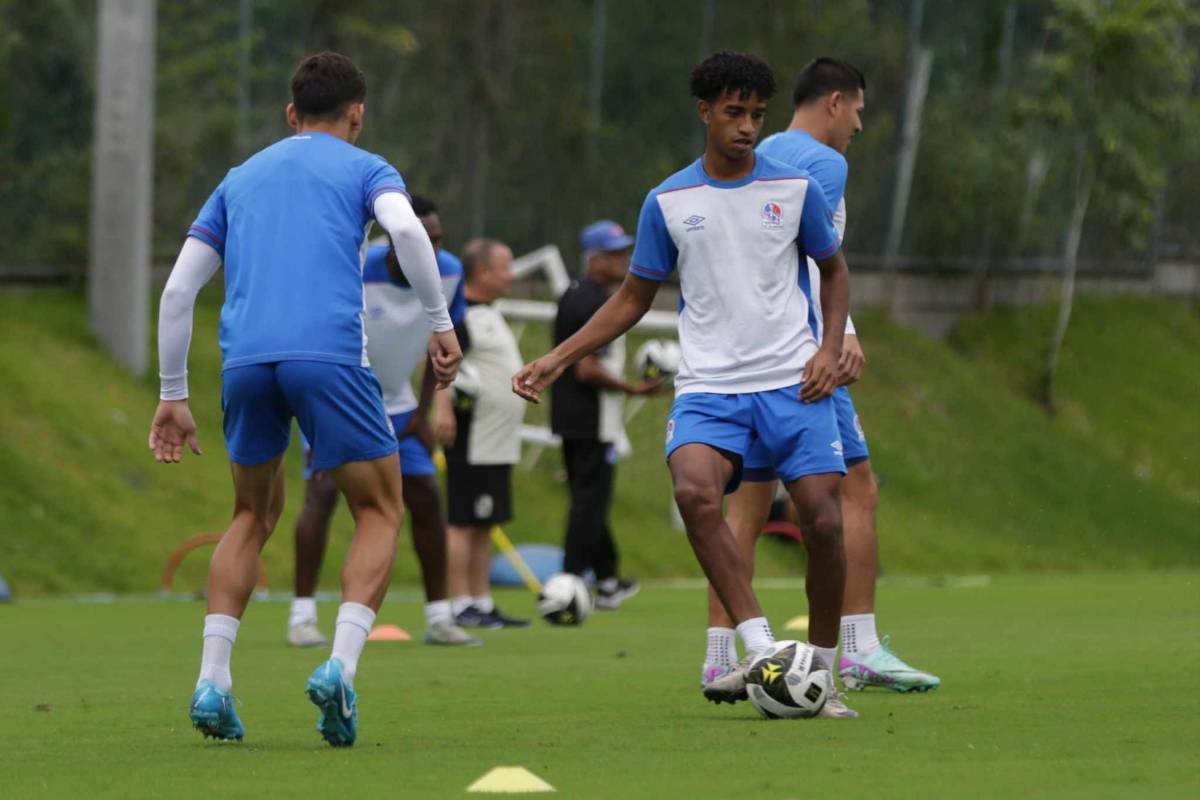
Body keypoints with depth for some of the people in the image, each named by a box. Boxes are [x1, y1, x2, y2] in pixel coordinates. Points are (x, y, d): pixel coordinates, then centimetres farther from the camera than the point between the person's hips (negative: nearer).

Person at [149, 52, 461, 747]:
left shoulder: (241, 179, 27)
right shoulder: (365, 168, 15)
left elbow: (178, 291, 20)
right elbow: (406, 228, -9)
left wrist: (173, 395, 24)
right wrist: (441, 322, -4)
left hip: (245, 358, 4)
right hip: (330, 352, -4)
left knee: (255, 515, 22)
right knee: (381, 512, 10)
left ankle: (212, 681, 9)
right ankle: (340, 667, -11)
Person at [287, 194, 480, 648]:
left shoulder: (448, 274, -13)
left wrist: (422, 415, 0)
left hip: (395, 404, 5)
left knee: (426, 499, -1)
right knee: (322, 492, -20)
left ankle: (438, 618, 8)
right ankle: (302, 617, -16)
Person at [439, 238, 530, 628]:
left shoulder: (490, 313, 19)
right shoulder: (460, 314, -12)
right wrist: (442, 408, -35)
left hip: (498, 445, 10)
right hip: (473, 444, -10)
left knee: (484, 526, 11)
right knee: (463, 523, -8)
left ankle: (482, 604, 13)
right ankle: (460, 606, -8)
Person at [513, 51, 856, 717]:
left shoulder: (794, 188, 5)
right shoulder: (668, 201, 6)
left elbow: (833, 269, 19)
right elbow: (632, 300, 16)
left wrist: (830, 348, 2)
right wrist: (558, 359, 7)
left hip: (792, 385, 0)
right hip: (708, 387, 0)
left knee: (823, 521, -11)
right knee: (694, 490, -29)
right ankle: (761, 651, -29)